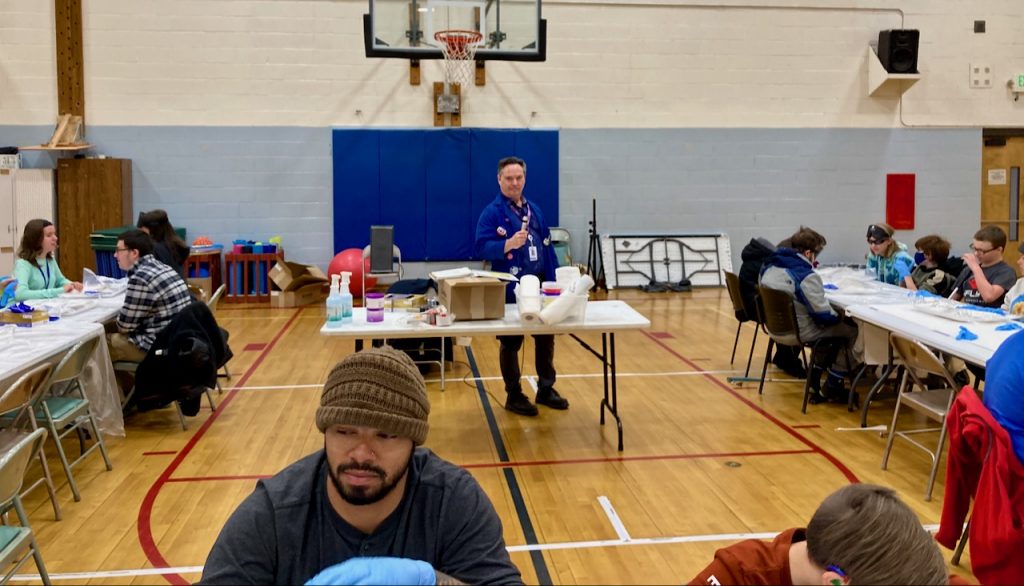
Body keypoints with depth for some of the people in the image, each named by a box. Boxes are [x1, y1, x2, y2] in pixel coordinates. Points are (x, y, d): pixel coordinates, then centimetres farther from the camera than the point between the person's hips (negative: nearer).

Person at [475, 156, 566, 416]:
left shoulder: (534, 210, 11)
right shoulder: (492, 212, -8)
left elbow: (547, 247, 13)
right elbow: (482, 247, -18)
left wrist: (554, 282, 9)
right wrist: (509, 244, -34)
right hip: (510, 290, -6)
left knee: (546, 338, 14)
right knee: (510, 343, 6)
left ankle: (546, 389, 29)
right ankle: (514, 395, 17)